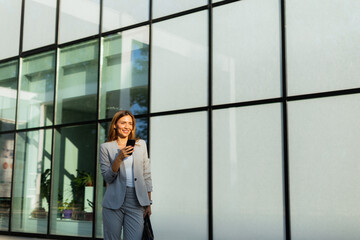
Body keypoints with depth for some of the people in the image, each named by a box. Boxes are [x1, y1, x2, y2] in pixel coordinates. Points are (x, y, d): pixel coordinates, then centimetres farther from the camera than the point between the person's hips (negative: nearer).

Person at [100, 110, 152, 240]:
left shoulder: (141, 144, 11)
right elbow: (107, 177, 0)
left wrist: (148, 203, 8)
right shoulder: (106, 147, 5)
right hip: (113, 203, -1)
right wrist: (119, 158, -15)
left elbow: (146, 175, 12)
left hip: (136, 203, 1)